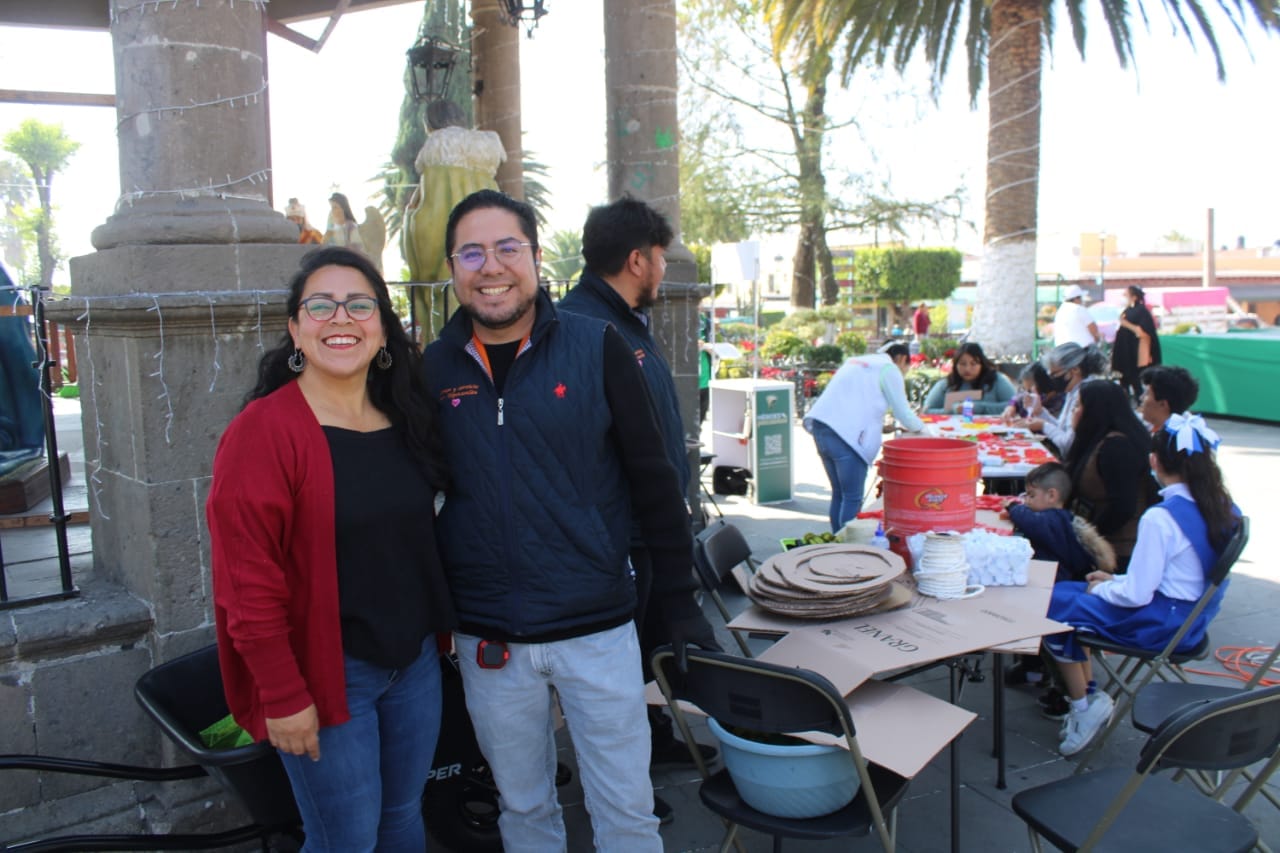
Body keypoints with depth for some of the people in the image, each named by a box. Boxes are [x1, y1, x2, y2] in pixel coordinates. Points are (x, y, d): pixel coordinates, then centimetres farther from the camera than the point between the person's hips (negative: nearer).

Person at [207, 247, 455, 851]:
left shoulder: (408, 419, 4)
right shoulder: (262, 430, -16)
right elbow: (247, 581, -17)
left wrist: (441, 629, 8)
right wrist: (283, 695, -16)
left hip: (415, 660, 6)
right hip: (325, 675, -6)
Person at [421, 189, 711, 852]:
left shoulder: (596, 347, -6)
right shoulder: (433, 369, 0)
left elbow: (652, 478, -3)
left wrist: (679, 598, -3)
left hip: (598, 629, -2)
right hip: (486, 642, 2)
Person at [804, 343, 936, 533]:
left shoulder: (856, 361, 26)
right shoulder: (889, 369, 2)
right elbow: (904, 414, 4)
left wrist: (880, 426, 33)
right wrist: (924, 429, 21)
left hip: (820, 426, 8)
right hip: (845, 435, -8)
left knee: (839, 494, 16)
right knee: (852, 498, -2)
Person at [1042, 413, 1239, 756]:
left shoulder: (1161, 518, -26)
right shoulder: (1225, 509, 0)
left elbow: (1136, 595, -22)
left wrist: (1101, 588, -2)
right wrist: (1116, 580, 12)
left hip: (1159, 624, -9)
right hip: (1193, 617, 9)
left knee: (1052, 605, -1)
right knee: (1068, 592, 16)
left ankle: (1083, 703, 9)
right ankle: (1088, 691, 17)